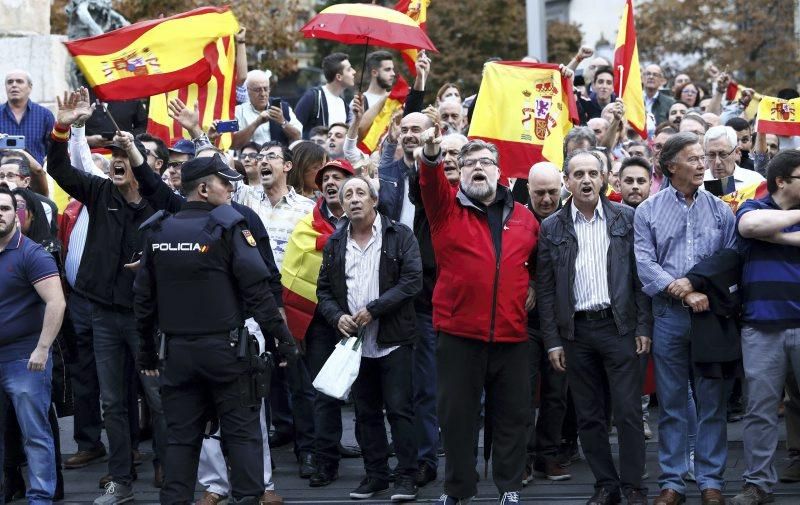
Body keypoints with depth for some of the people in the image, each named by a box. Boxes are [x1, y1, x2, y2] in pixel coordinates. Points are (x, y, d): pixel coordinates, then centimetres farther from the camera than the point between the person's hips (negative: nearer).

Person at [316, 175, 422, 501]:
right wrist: (337, 316, -6)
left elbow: (412, 281, -11)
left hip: (392, 340, -5)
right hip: (355, 341, 5)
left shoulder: (399, 236, -3)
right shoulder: (335, 244, 11)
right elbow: (324, 290, 14)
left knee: (399, 409, -5)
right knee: (366, 412, 10)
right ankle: (375, 475, 18)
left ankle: (406, 476, 0)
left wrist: (373, 309, -16)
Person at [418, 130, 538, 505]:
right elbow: (430, 182, -18)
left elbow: (539, 259, 26)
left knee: (511, 414, 7)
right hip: (459, 332, -2)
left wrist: (534, 287, 10)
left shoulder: (523, 217, 11)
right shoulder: (446, 209, 3)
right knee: (457, 413, 5)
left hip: (511, 334, 2)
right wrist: (431, 155, -39)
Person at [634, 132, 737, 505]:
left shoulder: (720, 210, 8)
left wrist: (699, 287, -13)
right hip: (669, 316, -1)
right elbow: (644, 261, -4)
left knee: (712, 401, 3)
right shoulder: (648, 211, 4)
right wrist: (676, 288, -16)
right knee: (671, 403, 4)